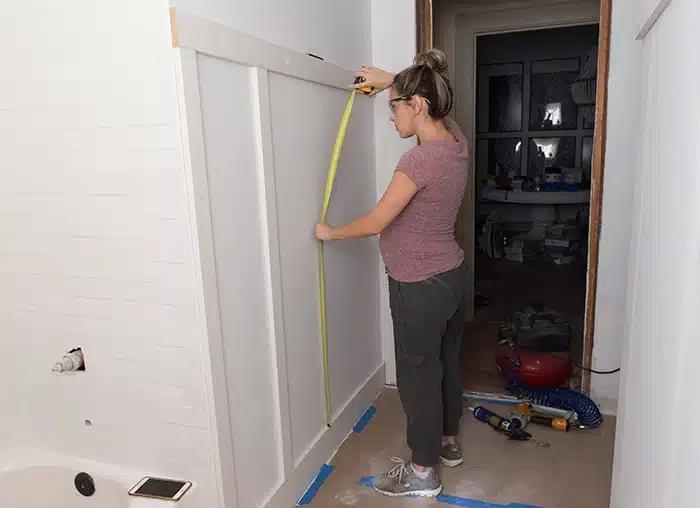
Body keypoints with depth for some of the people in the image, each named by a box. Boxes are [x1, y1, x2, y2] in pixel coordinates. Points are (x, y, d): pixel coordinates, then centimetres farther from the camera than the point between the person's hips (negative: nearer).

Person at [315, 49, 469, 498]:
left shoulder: (420, 160, -25)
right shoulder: (455, 141, 1)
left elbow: (376, 222, -19)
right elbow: (434, 99, 25)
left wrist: (331, 232, -2)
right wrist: (391, 81, 22)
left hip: (420, 286, -9)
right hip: (451, 275, 9)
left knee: (419, 373, 6)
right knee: (446, 360, 22)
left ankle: (422, 472, 25)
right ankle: (448, 442, 42)